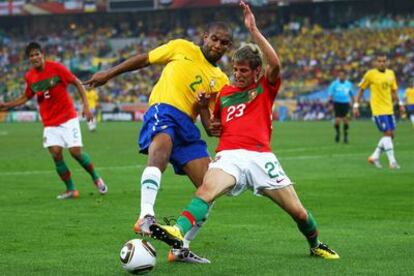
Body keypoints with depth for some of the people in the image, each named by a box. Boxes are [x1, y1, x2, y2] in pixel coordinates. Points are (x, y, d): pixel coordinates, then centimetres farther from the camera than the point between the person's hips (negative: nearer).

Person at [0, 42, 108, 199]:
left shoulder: (56, 68, -11)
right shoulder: (29, 77, 2)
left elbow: (77, 84, -6)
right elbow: (26, 97, 18)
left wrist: (86, 105, -12)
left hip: (68, 118, -4)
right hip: (49, 123, 4)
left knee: (76, 151, -10)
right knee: (56, 153, -10)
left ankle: (96, 179, 14)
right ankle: (71, 189, 2)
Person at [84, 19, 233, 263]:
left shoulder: (221, 80, 20)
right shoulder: (183, 48, 13)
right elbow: (144, 59, 20)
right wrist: (109, 74, 16)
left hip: (187, 124, 5)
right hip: (163, 110, -5)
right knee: (160, 150, -39)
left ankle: (181, 249, 6)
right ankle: (146, 217, -55)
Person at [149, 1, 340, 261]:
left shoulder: (266, 87, 11)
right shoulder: (225, 92, 21)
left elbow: (275, 63, -11)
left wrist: (254, 30, -15)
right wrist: (203, 107, 9)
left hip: (261, 156, -1)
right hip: (229, 154, 1)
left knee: (298, 211, 1)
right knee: (207, 189, -32)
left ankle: (316, 245, 31)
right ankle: (178, 232, -53)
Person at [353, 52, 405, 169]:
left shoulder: (391, 73, 9)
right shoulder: (370, 74, -6)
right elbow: (361, 89, 0)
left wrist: (400, 104, 8)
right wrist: (356, 105, -3)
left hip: (389, 108, 6)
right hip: (378, 109, -6)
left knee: (390, 135, 6)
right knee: (387, 133, -13)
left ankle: (375, 157, 20)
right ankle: (392, 161, -10)